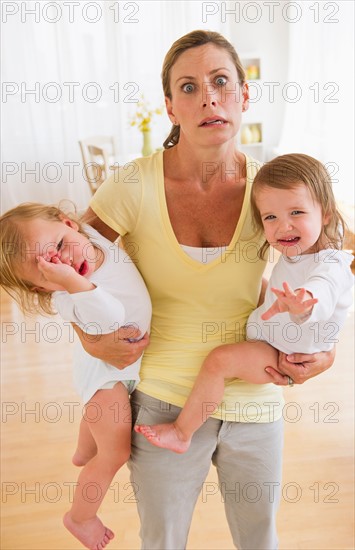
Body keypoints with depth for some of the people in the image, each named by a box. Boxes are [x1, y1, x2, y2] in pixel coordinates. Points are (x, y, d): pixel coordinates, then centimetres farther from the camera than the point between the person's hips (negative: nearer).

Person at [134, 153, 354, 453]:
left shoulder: (330, 267, -30)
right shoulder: (295, 252, -3)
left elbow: (321, 294, -56)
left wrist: (303, 305, -76)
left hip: (285, 359, -9)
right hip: (267, 339, 10)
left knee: (220, 359, -26)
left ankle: (181, 432, -10)